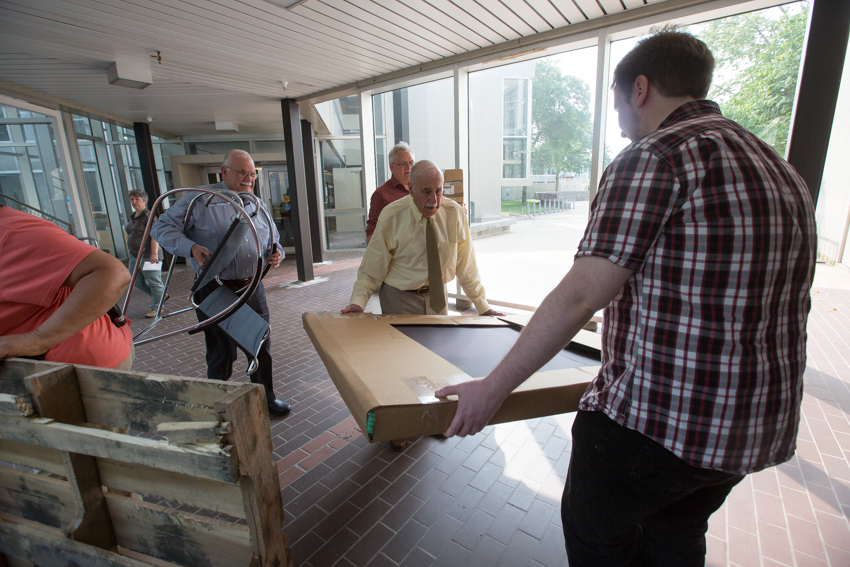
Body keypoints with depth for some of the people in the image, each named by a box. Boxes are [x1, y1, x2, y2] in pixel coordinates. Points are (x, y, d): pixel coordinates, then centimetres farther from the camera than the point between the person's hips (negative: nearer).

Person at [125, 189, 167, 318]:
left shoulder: (148, 216, -11)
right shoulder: (133, 217, 16)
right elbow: (132, 236, 23)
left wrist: (154, 253, -26)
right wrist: (131, 257, 25)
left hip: (148, 256, -10)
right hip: (134, 256, 10)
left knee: (154, 282, 0)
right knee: (138, 282, 13)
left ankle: (156, 307, 10)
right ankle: (161, 296, 28)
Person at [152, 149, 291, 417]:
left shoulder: (258, 205, 12)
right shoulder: (200, 199, -4)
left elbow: (272, 238, 21)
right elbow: (162, 227, -4)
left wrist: (275, 253, -3)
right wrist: (191, 248, -22)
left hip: (252, 288, 5)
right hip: (217, 291, -5)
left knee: (261, 344, 14)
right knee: (222, 352, 6)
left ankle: (265, 397, 33)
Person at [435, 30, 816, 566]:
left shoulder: (654, 157, -17)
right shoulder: (784, 171, 11)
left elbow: (579, 297, -24)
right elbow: (762, 302, 16)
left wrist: (492, 388, -17)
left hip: (651, 418, -8)